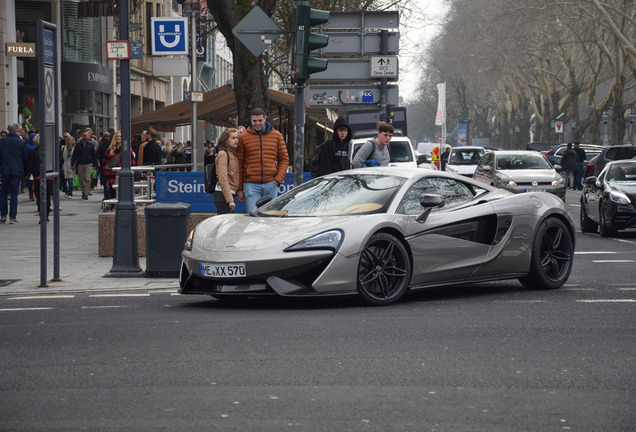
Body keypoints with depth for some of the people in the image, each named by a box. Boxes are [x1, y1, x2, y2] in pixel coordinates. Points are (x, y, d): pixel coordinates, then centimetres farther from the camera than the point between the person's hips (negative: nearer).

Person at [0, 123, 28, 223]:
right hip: (17, 171, -2)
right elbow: (25, 158, 2)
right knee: (14, 194, 0)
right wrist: (25, 172, 12)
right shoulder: (21, 142, -4)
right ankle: (12, 217, -2)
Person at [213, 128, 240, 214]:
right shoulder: (223, 154, -10)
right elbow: (223, 179, -17)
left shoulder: (233, 154, 17)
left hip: (230, 194, 9)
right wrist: (230, 200, -21)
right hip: (223, 194, -9)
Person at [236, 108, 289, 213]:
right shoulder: (243, 138, 5)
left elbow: (284, 159, 10)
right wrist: (239, 189, 1)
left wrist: (279, 179, -4)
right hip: (251, 185, -1)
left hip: (271, 184, 2)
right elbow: (239, 164, 5)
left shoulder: (277, 135, 8)